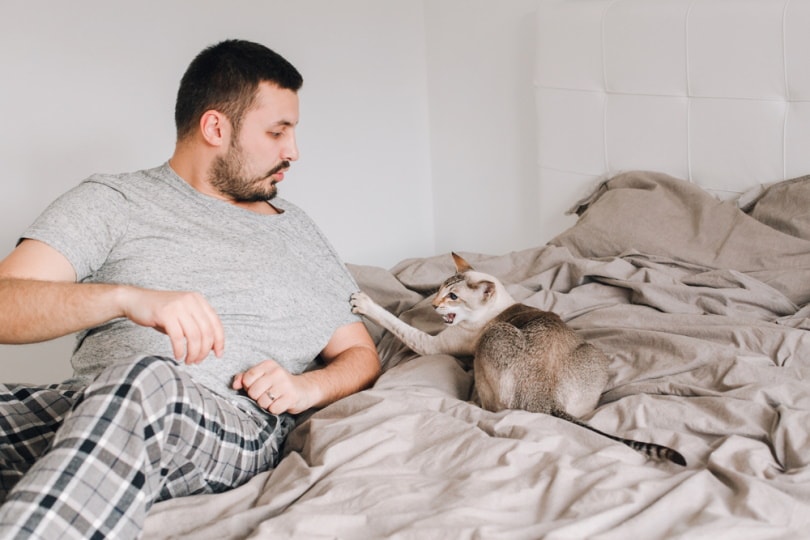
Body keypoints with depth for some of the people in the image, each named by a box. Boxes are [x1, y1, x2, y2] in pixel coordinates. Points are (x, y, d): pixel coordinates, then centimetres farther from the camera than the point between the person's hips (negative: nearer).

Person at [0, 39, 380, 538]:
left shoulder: (295, 230, 26)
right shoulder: (112, 201, 16)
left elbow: (360, 355, 27)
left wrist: (308, 387, 2)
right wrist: (126, 298, -20)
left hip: (235, 421, 1)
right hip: (92, 404, 0)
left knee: (142, 382, -38)